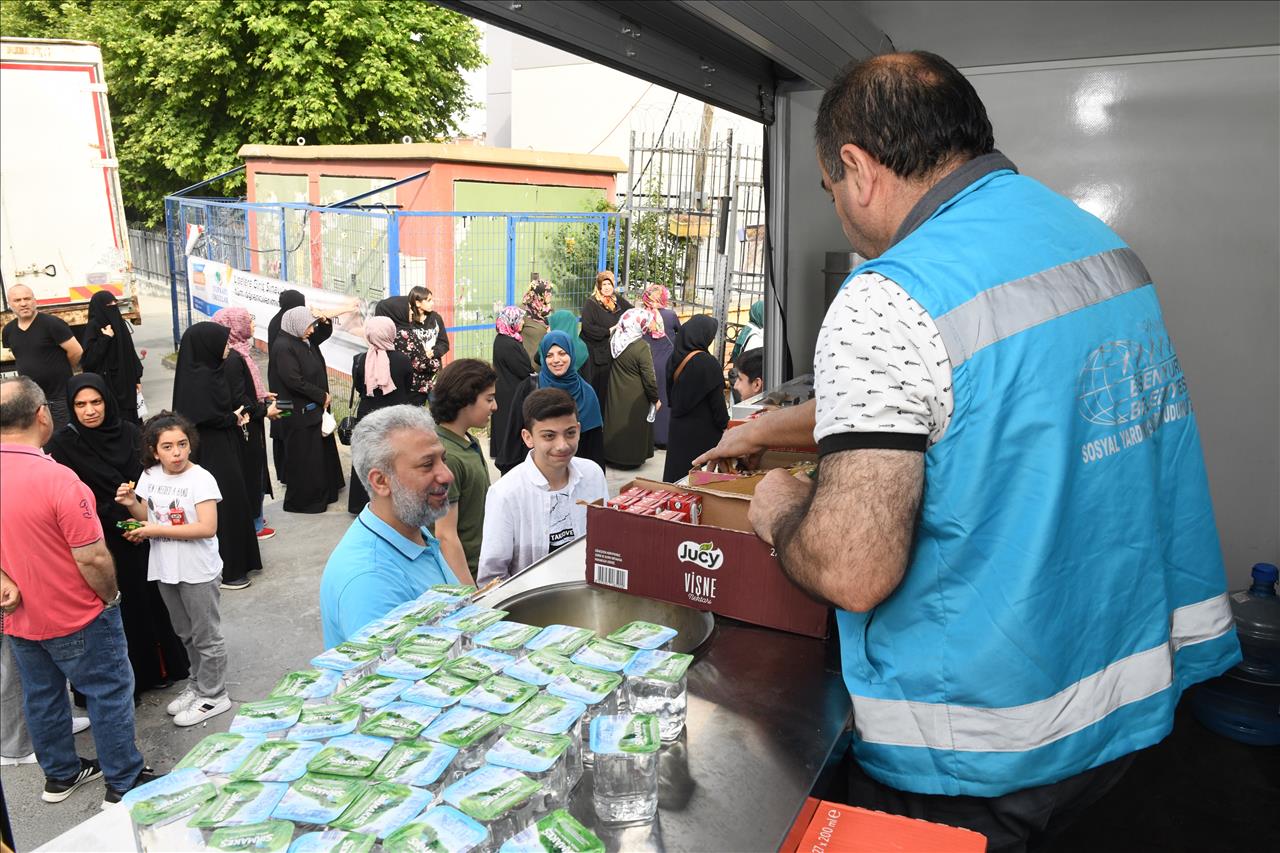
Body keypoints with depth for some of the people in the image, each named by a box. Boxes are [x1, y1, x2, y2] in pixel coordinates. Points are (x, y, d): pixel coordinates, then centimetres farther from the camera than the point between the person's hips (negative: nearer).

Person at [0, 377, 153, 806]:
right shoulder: (57, 479, -28)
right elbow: (93, 560, -23)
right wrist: (110, 598, -8)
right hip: (76, 619, -7)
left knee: (41, 696, 21)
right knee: (109, 693, 8)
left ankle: (59, 774, 38)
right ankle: (124, 783, 19)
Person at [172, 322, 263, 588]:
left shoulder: (211, 370, 6)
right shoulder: (200, 377, -22)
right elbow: (209, 418, -24)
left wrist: (236, 415, -2)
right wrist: (235, 418, -9)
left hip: (224, 446, 10)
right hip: (212, 452, -10)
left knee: (233, 500, 17)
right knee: (225, 505, -1)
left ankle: (236, 561, 31)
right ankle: (226, 570, 11)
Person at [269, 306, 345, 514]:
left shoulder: (304, 341, 5)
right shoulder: (283, 347, -20)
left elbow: (325, 333, 22)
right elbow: (294, 381, -26)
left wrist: (323, 321, -1)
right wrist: (322, 395, -16)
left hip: (315, 408, 9)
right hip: (300, 413, -9)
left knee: (322, 451, 20)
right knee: (304, 458, 2)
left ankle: (323, 492, 35)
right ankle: (302, 500, 16)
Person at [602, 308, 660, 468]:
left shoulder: (615, 340, -10)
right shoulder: (641, 347, -23)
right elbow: (649, 377, -17)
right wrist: (655, 399, -4)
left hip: (615, 395, 5)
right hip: (635, 398, -5)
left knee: (616, 422, 19)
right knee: (633, 426, 11)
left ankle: (612, 454, 31)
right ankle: (633, 457, 22)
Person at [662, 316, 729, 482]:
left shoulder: (674, 359, 0)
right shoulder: (709, 364, -18)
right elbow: (717, 401, -14)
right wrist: (724, 426, -2)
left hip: (678, 427, 6)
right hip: (704, 431, -6)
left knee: (676, 471, 14)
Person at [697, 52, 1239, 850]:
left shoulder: (890, 299, -26)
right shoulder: (1104, 243, 5)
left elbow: (852, 571, -32)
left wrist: (781, 514, -8)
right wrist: (771, 426, 25)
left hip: (982, 752, -8)